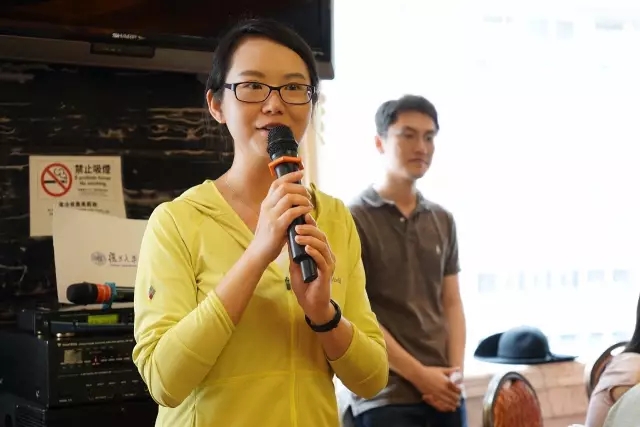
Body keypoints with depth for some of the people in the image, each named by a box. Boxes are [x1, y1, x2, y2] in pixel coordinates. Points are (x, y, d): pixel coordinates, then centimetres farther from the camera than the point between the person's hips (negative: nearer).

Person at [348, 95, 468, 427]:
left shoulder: (443, 221, 13)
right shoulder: (353, 219, -5)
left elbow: (451, 303, 14)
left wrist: (456, 372, -2)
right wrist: (419, 375, -11)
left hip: (444, 393, 5)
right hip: (385, 397, -5)